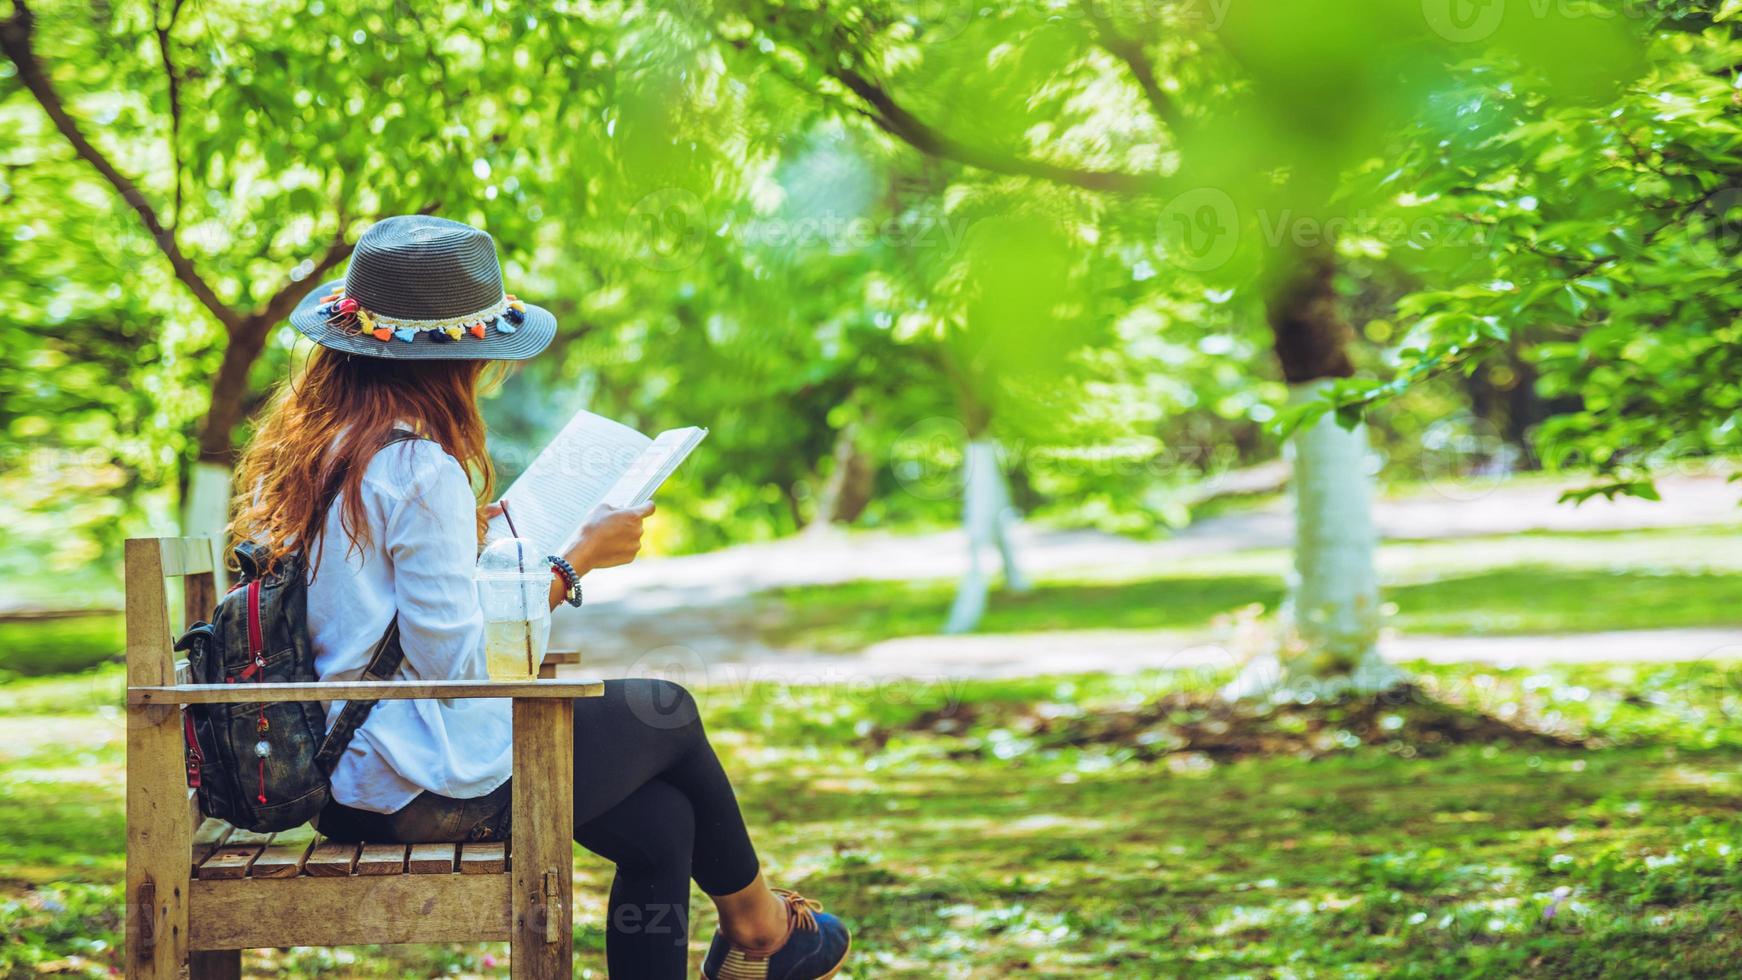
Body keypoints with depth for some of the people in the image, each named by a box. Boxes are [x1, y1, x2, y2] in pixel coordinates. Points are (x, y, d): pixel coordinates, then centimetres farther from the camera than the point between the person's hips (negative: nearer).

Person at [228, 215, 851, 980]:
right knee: (666, 710, 16)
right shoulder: (421, 471, -21)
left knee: (661, 823, 14)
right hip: (435, 791, -8)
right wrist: (573, 562, -11)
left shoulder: (300, 445, 6)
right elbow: (456, 662, -22)